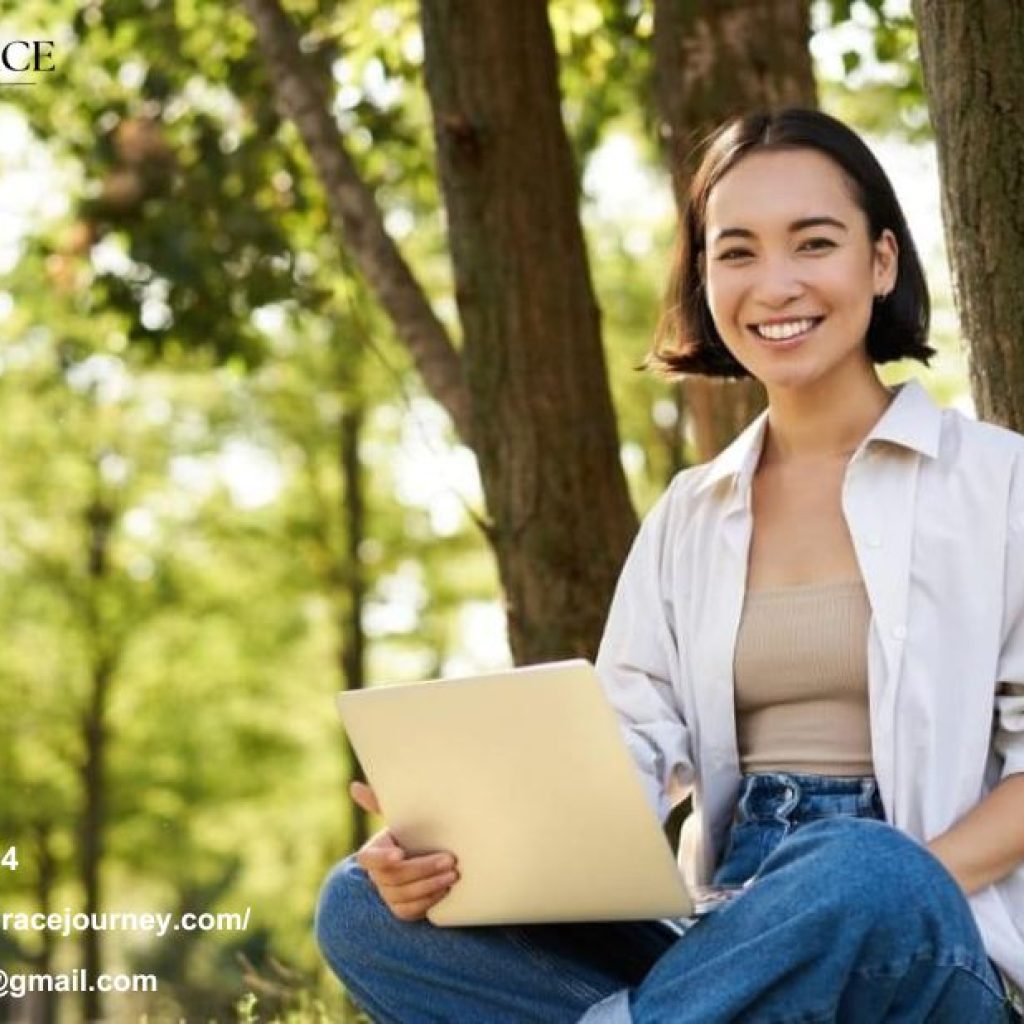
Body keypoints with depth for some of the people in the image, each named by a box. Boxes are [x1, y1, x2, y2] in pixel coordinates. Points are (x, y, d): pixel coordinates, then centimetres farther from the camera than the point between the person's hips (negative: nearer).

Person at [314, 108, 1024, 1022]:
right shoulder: (689, 516, 17)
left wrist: (891, 893, -20)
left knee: (860, 877, -41)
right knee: (365, 906, -15)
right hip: (732, 942, 5)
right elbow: (631, 750, 6)